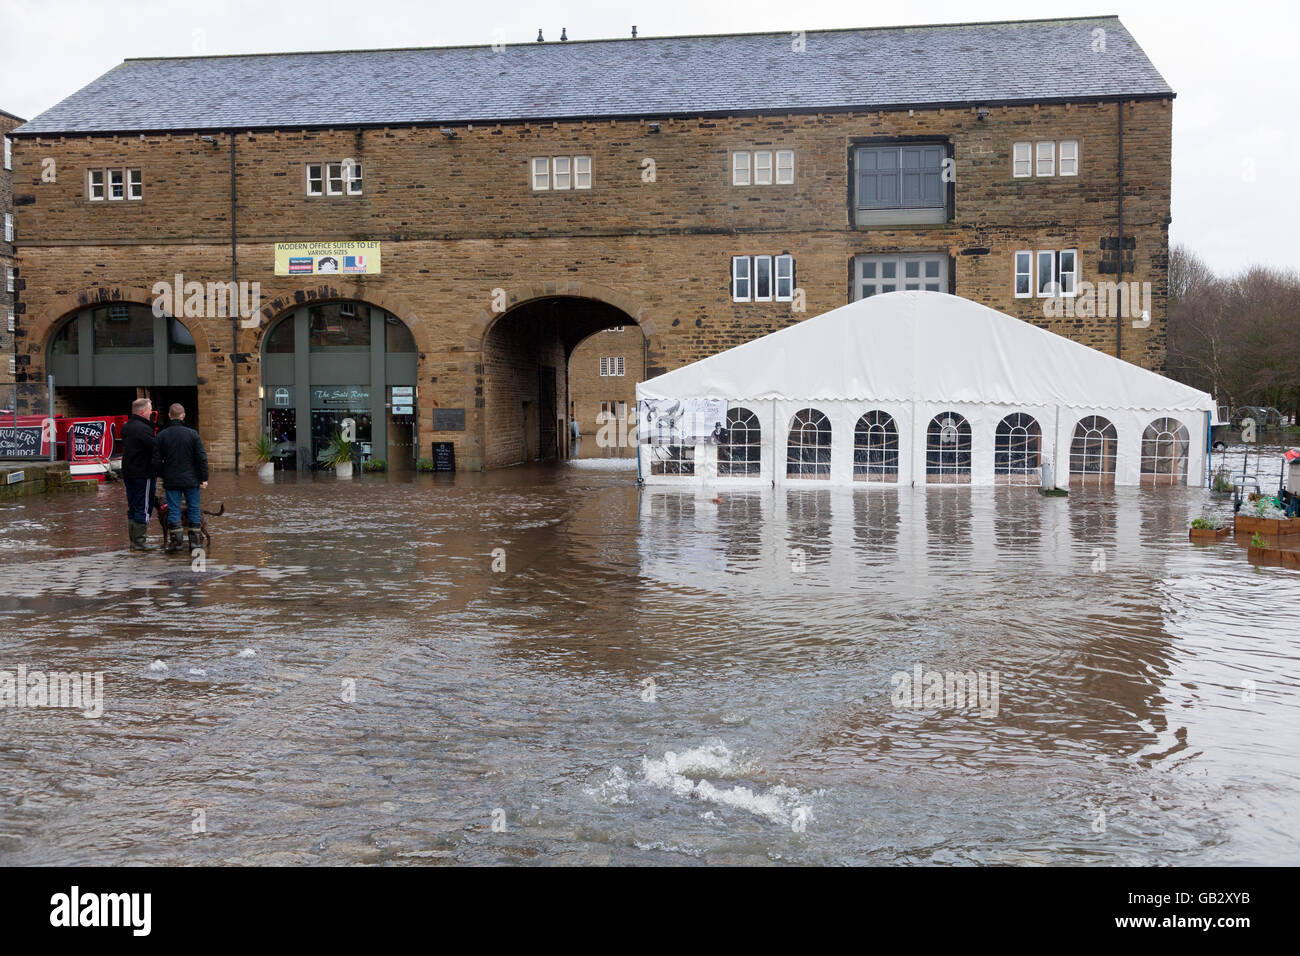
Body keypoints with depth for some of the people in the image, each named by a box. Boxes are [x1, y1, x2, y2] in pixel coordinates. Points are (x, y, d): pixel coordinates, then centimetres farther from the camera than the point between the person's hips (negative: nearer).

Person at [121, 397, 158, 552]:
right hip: (143, 474, -9)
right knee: (144, 508, -3)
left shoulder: (126, 427, 12)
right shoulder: (143, 428, -18)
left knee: (132, 507, 14)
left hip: (128, 473, 9)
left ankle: (133, 540, 18)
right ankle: (140, 541, -1)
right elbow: (155, 448, -24)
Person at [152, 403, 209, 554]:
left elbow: (156, 461, 0)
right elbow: (202, 458, -6)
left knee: (173, 509, 5)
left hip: (171, 480, 1)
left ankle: (175, 541, 3)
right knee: (193, 509, 7)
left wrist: (162, 475, 16)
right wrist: (204, 478, 0)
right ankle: (194, 541, 8)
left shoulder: (161, 436, -2)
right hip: (191, 479, 0)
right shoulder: (192, 434, -5)